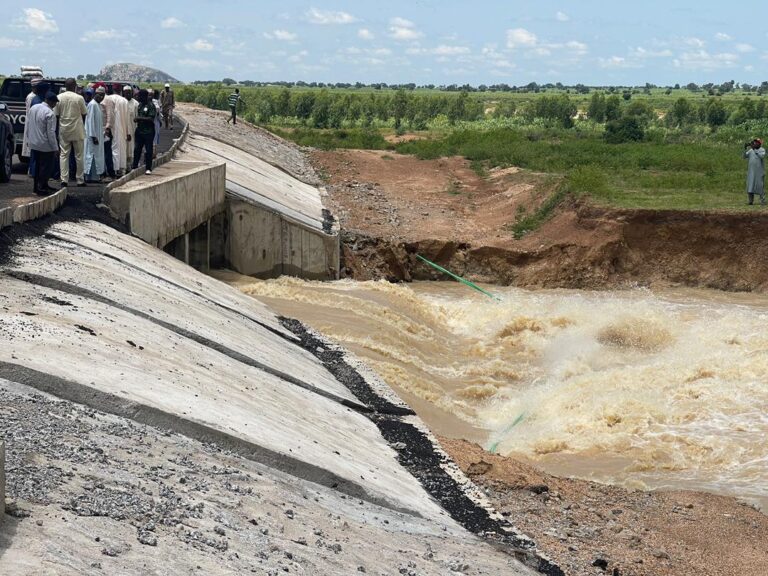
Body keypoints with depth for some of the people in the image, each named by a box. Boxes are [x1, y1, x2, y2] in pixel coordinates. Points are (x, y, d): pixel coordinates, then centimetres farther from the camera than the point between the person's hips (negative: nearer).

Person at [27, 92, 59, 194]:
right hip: (45, 146, -8)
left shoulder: (33, 108, 4)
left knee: (38, 166, 19)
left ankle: (38, 186, 26)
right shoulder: (50, 114, -20)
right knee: (46, 167, 3)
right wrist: (55, 148, -14)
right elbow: (51, 132, -20)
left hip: (34, 143, 8)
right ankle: (41, 187, 5)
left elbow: (28, 125, 13)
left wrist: (30, 138, 24)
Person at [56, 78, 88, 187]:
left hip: (63, 130, 2)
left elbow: (56, 115, 2)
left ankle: (64, 179, -2)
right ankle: (80, 180, 8)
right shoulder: (79, 98, -8)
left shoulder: (59, 98, -1)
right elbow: (84, 114, -1)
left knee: (64, 155, 5)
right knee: (79, 155, 5)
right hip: (77, 131, -2)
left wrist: (58, 129, 12)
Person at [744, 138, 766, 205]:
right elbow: (745, 156, -1)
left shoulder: (762, 150, -1)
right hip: (751, 171, 3)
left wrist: (754, 149, -24)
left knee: (760, 185, -4)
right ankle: (751, 200, 2)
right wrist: (745, 149, -16)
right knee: (750, 185, -1)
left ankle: (762, 200, -1)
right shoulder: (750, 150, 10)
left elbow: (762, 156, -20)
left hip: (759, 171, -3)